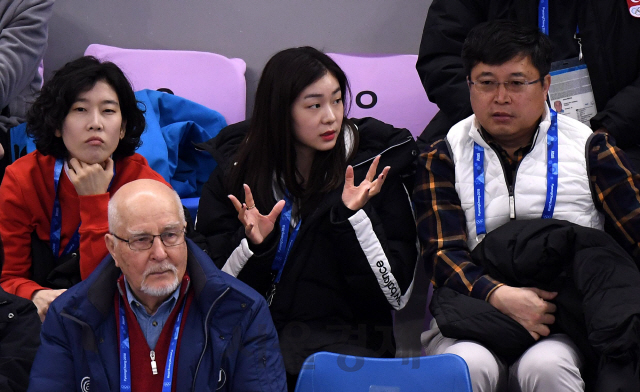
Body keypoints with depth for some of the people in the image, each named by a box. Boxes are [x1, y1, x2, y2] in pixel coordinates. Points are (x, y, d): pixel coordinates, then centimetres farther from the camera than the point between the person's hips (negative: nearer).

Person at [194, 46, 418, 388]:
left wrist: (355, 216, -14)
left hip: (341, 331, -1)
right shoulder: (235, 169, 5)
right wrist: (253, 245, -13)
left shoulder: (371, 169, 0)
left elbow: (396, 294, -3)